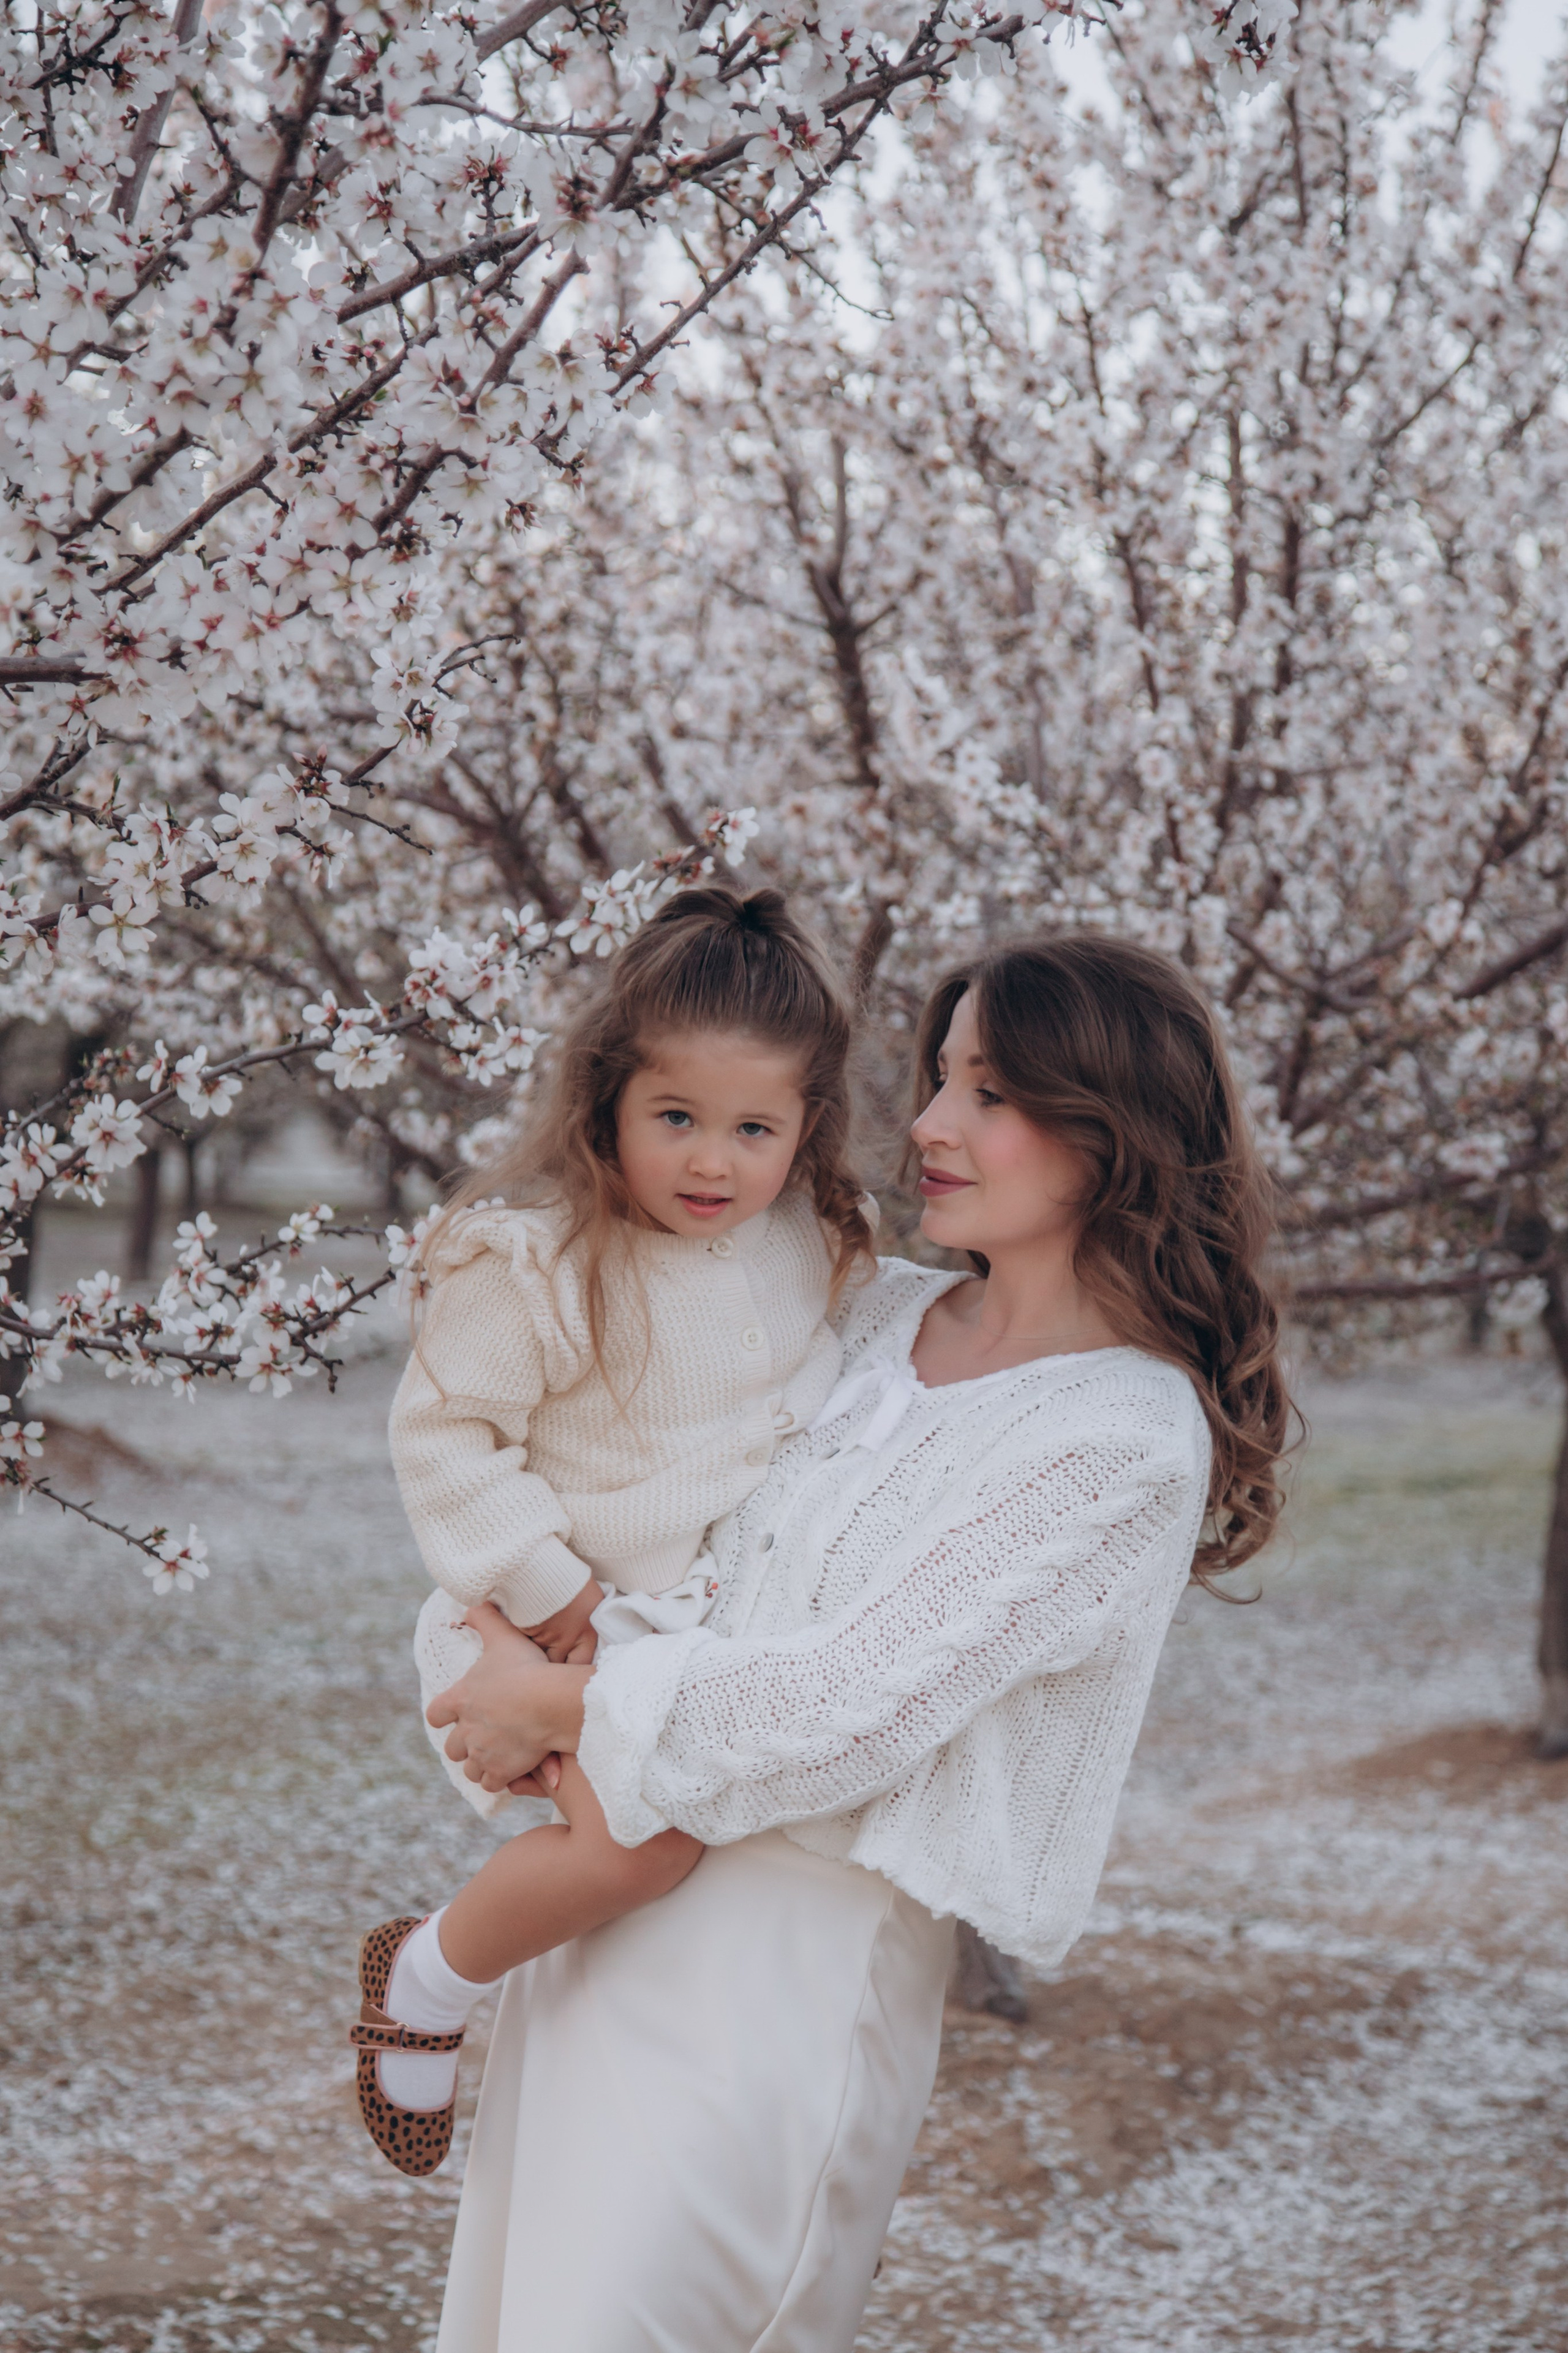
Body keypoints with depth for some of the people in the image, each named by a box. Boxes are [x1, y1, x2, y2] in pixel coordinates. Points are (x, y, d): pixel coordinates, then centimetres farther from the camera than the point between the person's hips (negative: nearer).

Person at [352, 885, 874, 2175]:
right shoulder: (535, 1262, -21)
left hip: (745, 1603, 7)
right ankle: (428, 1977, 1)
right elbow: (446, 1436, -16)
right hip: (590, 1614, -7)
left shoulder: (807, 1237, -1)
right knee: (641, 1841, -27)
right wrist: (546, 1591, -19)